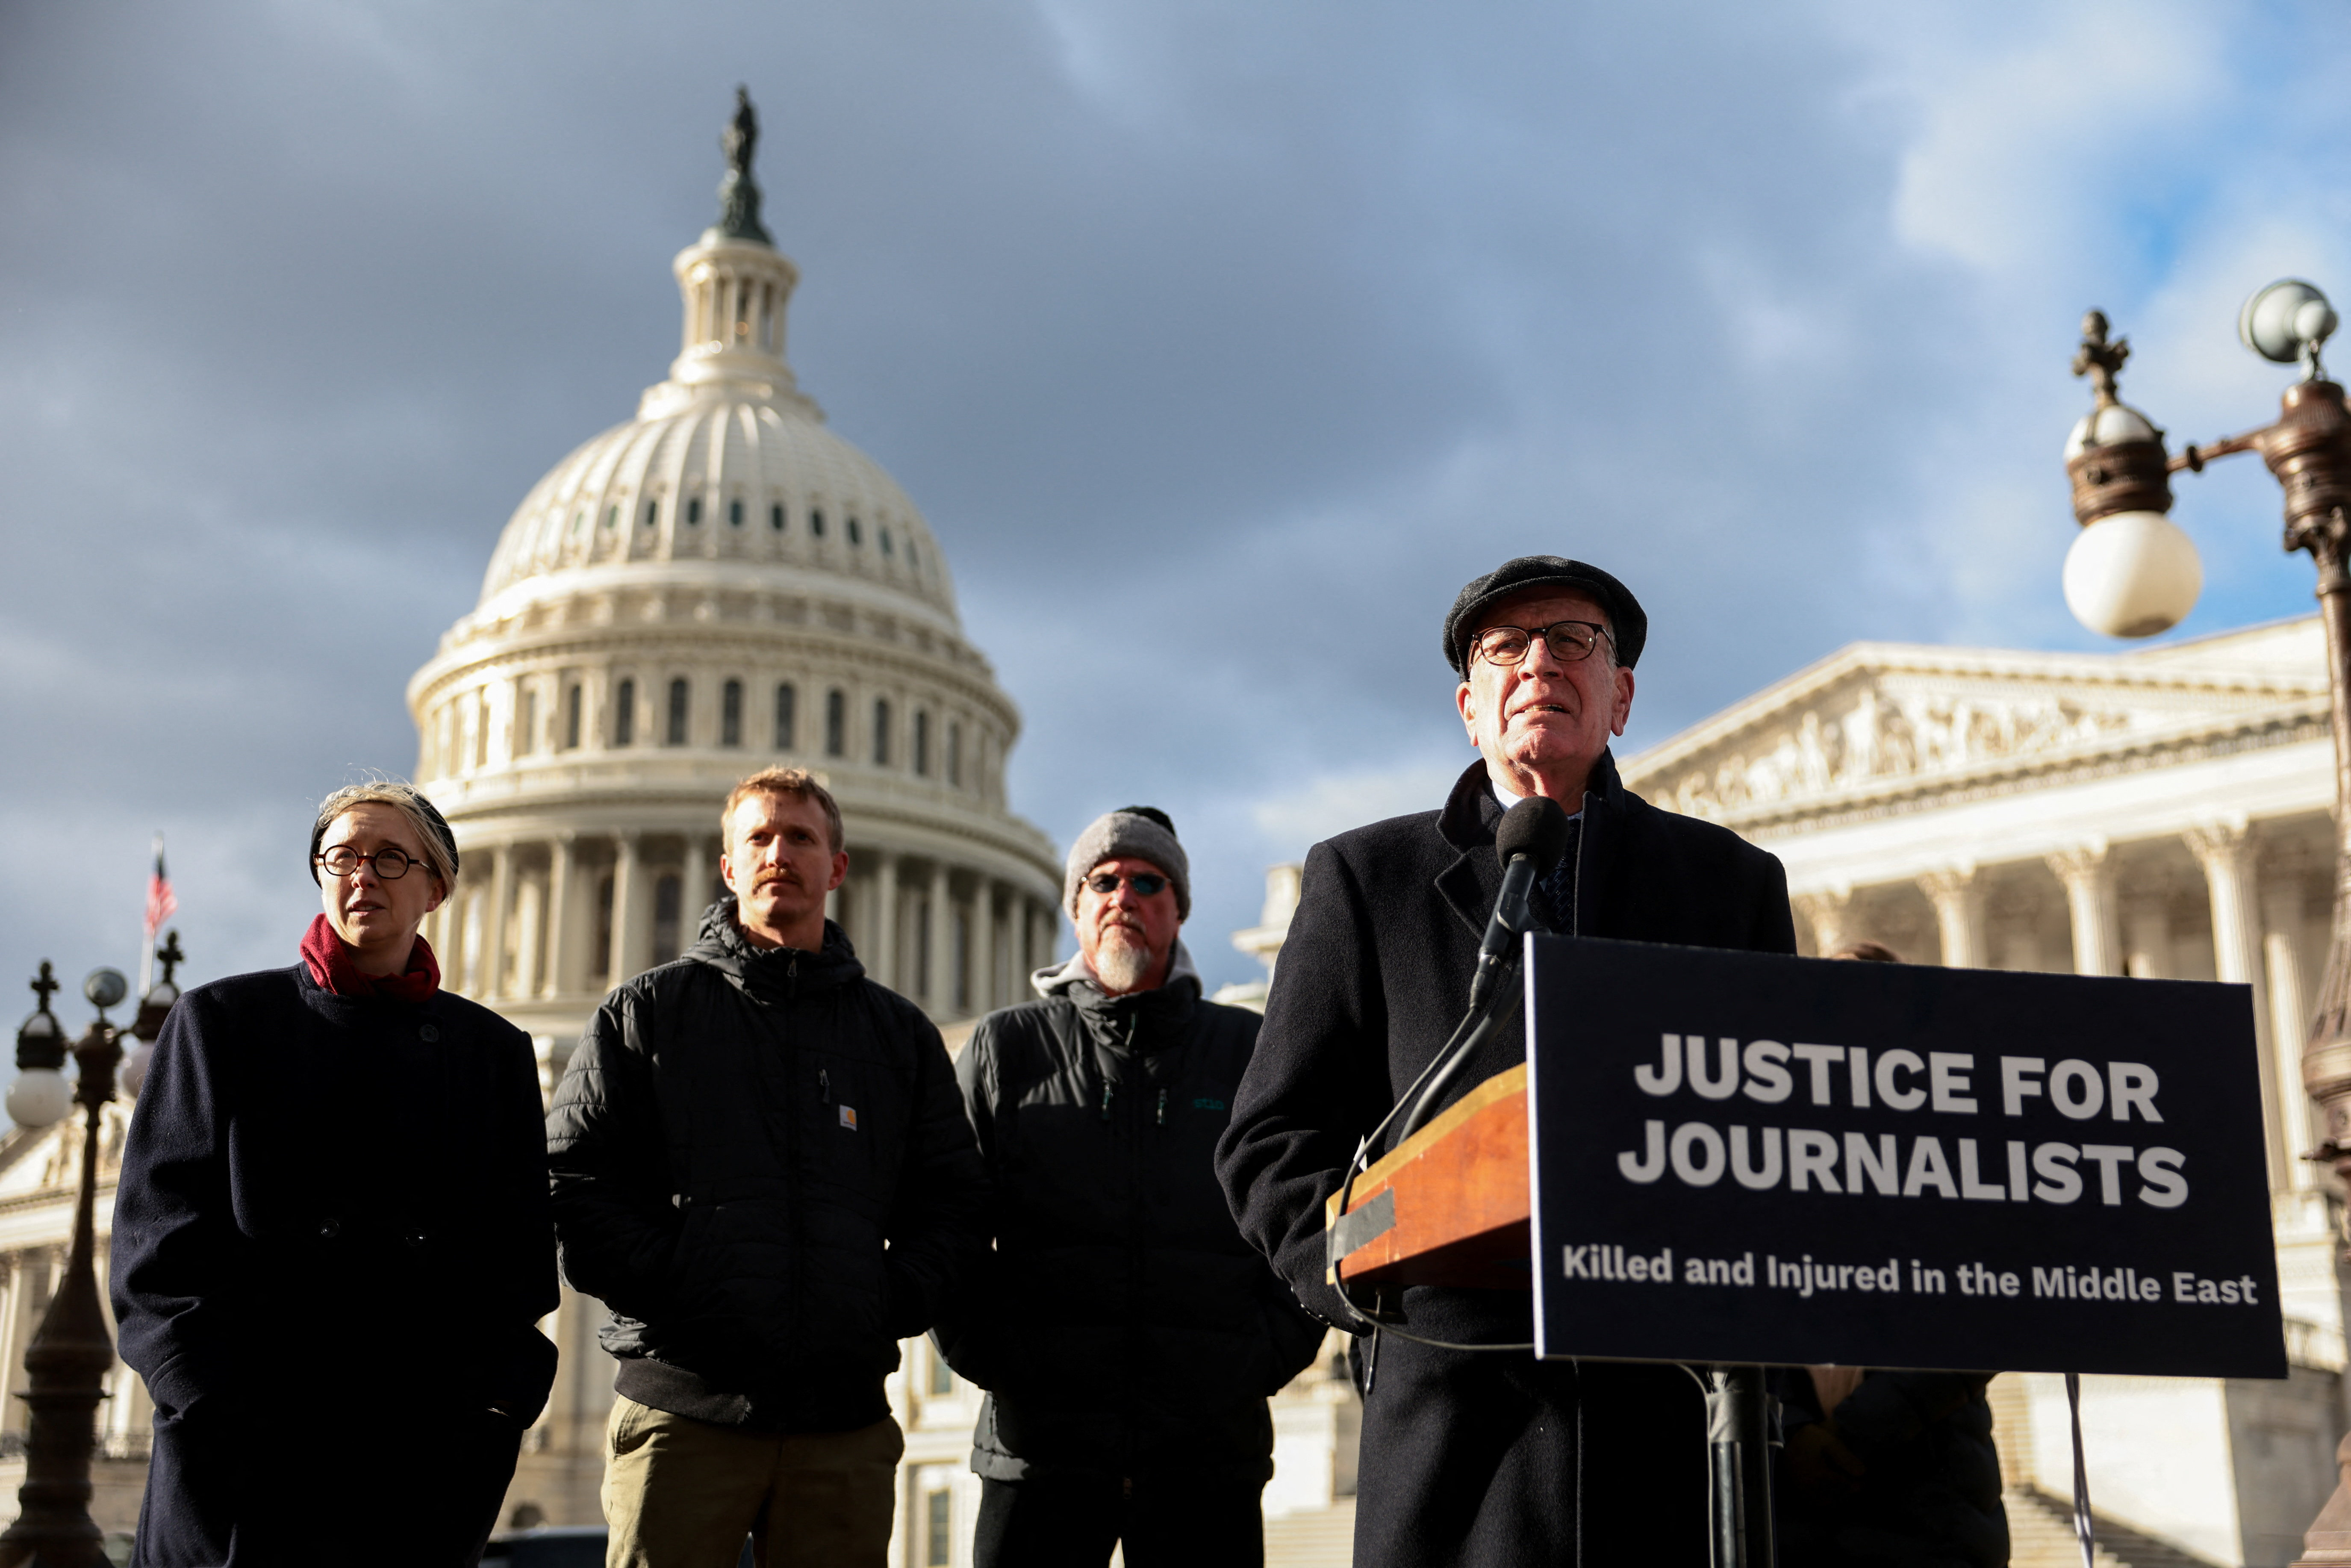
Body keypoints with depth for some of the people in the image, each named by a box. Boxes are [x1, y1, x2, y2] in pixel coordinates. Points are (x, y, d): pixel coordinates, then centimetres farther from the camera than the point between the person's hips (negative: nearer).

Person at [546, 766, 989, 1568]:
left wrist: (893, 1302, -2)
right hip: (683, 1410, -2)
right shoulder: (645, 1012, 11)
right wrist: (662, 1287, -10)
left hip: (845, 1420, 2)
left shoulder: (900, 1032, 17)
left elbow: (954, 1202, 14)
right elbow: (573, 1182, 3)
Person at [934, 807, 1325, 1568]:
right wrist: (990, 1355, -4)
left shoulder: (1248, 1050, 13)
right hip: (1040, 1440, 0)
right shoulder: (1005, 1047, 11)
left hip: (1211, 1444, 1)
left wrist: (1270, 1353, -1)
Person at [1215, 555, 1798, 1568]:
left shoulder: (1736, 881, 17)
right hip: (1456, 1421, -1)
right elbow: (1275, 1143, 7)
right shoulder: (1366, 877, 12)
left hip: (1692, 1402, 2)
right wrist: (1390, 1291, -9)